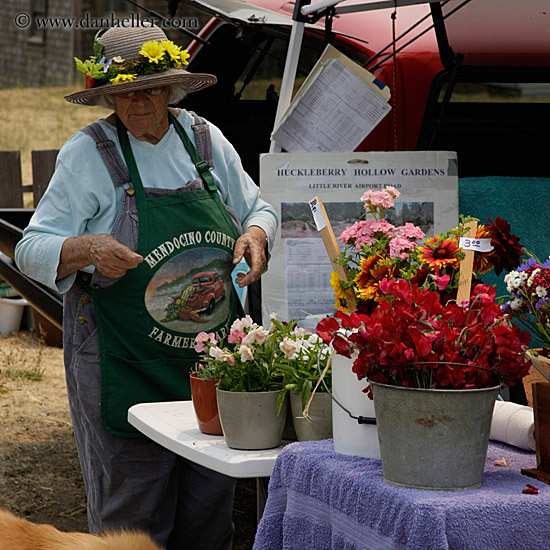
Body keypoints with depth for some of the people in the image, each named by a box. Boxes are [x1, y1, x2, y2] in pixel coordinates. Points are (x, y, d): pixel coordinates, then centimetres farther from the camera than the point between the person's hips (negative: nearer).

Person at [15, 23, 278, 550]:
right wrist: (88, 249, -28)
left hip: (213, 353, 4)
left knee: (211, 502, 11)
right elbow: (32, 250, -7)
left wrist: (254, 235, -5)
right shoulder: (87, 154, -5)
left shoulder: (204, 139, 7)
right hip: (124, 363, -4)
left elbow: (257, 209, 19)